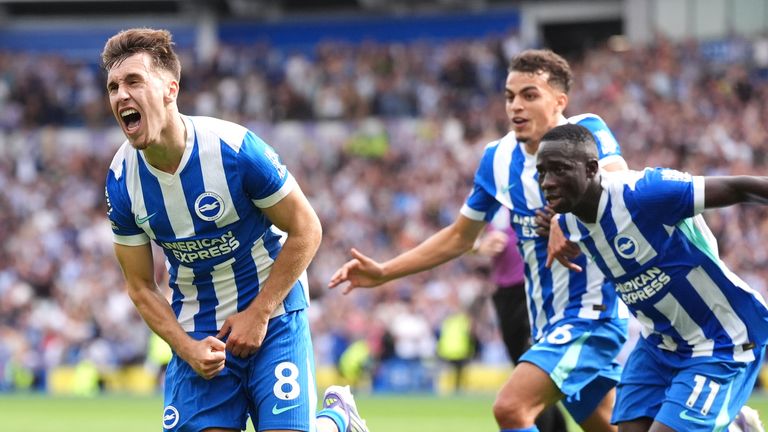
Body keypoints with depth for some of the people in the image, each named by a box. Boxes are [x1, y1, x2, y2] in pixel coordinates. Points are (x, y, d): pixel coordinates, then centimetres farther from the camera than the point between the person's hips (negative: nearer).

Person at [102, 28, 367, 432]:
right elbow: (141, 286, 2)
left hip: (272, 315, -3)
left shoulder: (234, 148, -21)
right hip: (197, 330, 3)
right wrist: (188, 349, -12)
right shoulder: (120, 182, -9)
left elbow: (305, 230, -11)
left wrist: (258, 314, -12)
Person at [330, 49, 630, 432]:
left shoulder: (586, 134, -12)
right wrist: (383, 273, 10)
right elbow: (459, 237, 17)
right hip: (547, 321, 7)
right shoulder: (499, 159, 6)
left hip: (591, 311, -7)